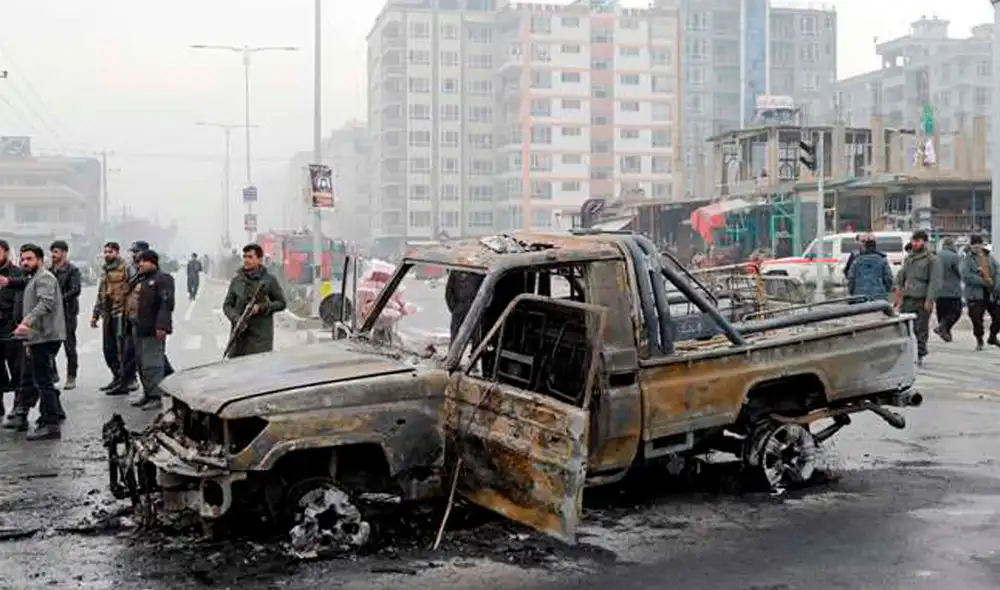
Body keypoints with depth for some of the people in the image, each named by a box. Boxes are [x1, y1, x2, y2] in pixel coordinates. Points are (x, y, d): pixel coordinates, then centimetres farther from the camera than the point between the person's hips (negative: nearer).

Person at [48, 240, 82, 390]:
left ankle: (71, 378, 8)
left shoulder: (72, 270, -3)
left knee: (69, 346, 1)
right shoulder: (50, 270, 13)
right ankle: (53, 373, 15)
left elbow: (75, 290, -14)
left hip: (67, 312, -5)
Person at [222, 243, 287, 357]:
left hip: (261, 336, -3)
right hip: (239, 335, 3)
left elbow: (281, 303, 5)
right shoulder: (236, 280, 8)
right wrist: (237, 319, -9)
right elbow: (227, 305, 10)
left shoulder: (269, 280, 1)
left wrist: (261, 308, -10)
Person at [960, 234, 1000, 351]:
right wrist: (983, 282, -20)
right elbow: (966, 276, -16)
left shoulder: (990, 258, 13)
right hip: (976, 295, -4)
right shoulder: (967, 260, -3)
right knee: (977, 319, -2)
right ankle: (979, 341, 16)